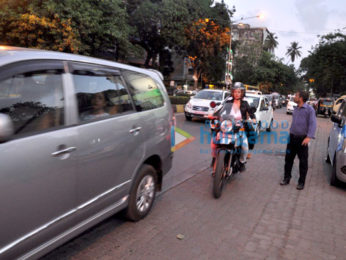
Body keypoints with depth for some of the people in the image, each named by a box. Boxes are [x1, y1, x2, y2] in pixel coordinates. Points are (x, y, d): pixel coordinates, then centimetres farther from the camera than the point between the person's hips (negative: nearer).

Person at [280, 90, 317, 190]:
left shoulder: (309, 109, -10)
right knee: (288, 159, 11)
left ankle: (301, 182, 15)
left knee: (303, 162, 4)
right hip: (292, 138, 7)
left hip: (302, 139, -6)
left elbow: (312, 124, -17)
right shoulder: (295, 109, 12)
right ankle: (286, 178, 24)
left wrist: (309, 137, -27)